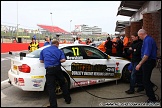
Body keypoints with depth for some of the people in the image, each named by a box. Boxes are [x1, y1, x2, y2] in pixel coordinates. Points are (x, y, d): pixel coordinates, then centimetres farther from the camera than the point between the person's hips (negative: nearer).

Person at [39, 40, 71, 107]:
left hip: (49, 70, -1)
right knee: (63, 84, 18)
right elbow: (63, 60, -2)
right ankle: (68, 99, 29)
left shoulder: (44, 50, 16)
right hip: (57, 68, 1)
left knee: (51, 88, 1)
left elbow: (41, 61, 15)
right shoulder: (59, 51, 13)